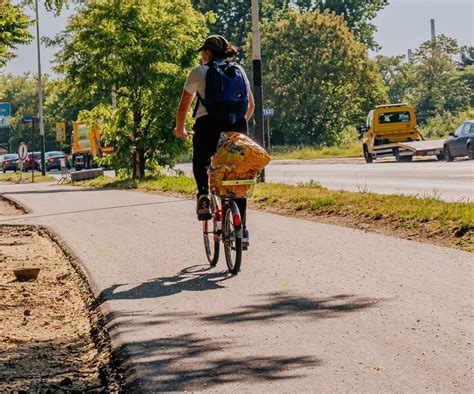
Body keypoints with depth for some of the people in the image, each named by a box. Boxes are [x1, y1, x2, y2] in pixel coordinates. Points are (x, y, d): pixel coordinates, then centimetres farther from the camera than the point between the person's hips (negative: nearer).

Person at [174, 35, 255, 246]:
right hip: (236, 126, 3)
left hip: (208, 125, -2)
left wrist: (179, 129, 24)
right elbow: (251, 104, 22)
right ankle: (242, 230, 6)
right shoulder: (239, 70, 16)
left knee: (200, 162, 27)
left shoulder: (199, 72, 6)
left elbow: (183, 107, 8)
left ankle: (203, 194, -1)